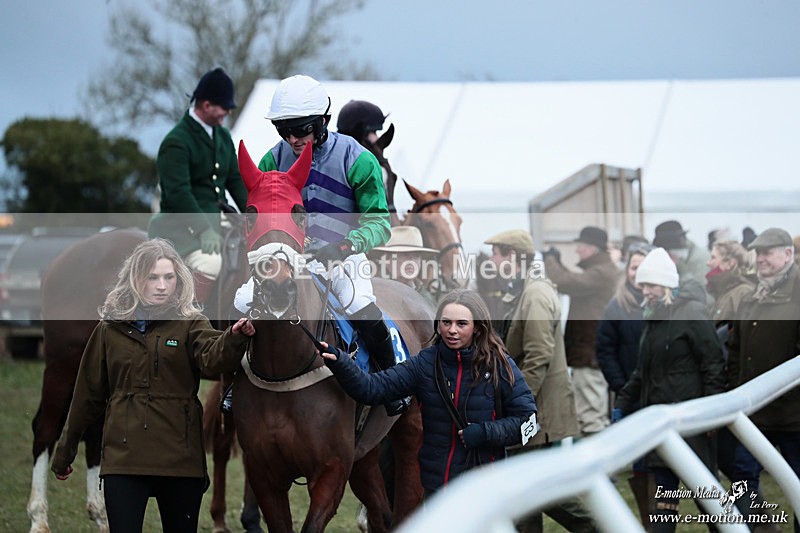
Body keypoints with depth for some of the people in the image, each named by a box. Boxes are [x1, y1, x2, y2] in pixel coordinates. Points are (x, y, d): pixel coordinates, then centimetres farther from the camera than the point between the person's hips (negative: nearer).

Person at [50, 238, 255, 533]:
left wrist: (235, 337, -41)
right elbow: (88, 394, 15)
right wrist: (64, 453, 19)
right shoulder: (111, 329, 9)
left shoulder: (190, 324, 4)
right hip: (123, 459, 0)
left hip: (180, 458, 0)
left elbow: (213, 356, -18)